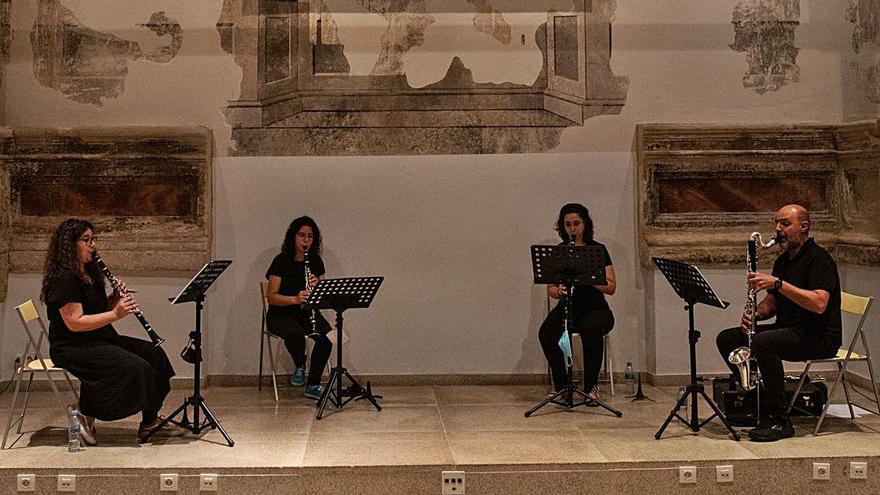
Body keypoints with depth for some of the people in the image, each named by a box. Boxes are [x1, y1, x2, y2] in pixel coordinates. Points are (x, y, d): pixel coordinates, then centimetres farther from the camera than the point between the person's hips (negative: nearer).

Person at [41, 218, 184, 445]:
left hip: (99, 339, 10)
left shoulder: (89, 271, 13)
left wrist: (116, 298, -1)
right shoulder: (63, 278, -17)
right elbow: (74, 323, -23)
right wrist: (115, 314, -26)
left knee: (153, 353, -2)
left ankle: (151, 422, 1)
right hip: (72, 348, -10)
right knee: (136, 367, -23)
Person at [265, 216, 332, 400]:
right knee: (295, 333, -37)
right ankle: (299, 367, -5)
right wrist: (295, 299, -27)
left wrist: (317, 287, -16)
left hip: (307, 313, 4)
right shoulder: (281, 261, -7)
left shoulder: (316, 262, 5)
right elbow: (271, 297, -11)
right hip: (281, 314, -4)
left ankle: (313, 385, -11)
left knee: (326, 336, -27)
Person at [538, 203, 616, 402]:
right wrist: (559, 291, -18)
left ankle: (591, 386, -20)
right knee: (546, 333, -29)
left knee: (591, 330, -37)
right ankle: (561, 386, -14)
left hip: (595, 308, -2)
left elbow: (611, 288, -7)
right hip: (567, 307, 2)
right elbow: (550, 290, 5)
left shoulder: (598, 249, 0)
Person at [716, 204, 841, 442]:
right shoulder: (782, 261, 15)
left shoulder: (819, 259, -13)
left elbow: (819, 304, -28)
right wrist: (755, 314, -2)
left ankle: (780, 421, -24)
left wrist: (777, 283, -30)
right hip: (789, 330, 9)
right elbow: (772, 302, 21)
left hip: (820, 337, -9)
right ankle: (756, 398, 1)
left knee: (763, 342, -34)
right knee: (727, 338, -1)